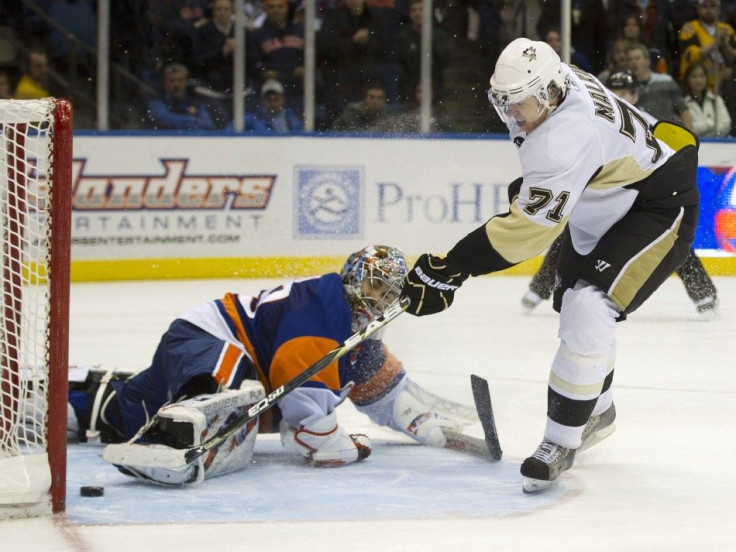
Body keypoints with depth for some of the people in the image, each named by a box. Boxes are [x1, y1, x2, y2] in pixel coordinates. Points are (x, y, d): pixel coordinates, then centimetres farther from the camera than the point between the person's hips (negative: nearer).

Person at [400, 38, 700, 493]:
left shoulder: (565, 139, -37)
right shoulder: (554, 82, -10)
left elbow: (528, 229, -37)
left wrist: (452, 268, -35)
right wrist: (533, 187, 15)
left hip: (660, 208, -11)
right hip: (602, 211, 11)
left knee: (588, 311, -24)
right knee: (575, 306, 20)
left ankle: (562, 442, -16)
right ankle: (597, 411, 43)